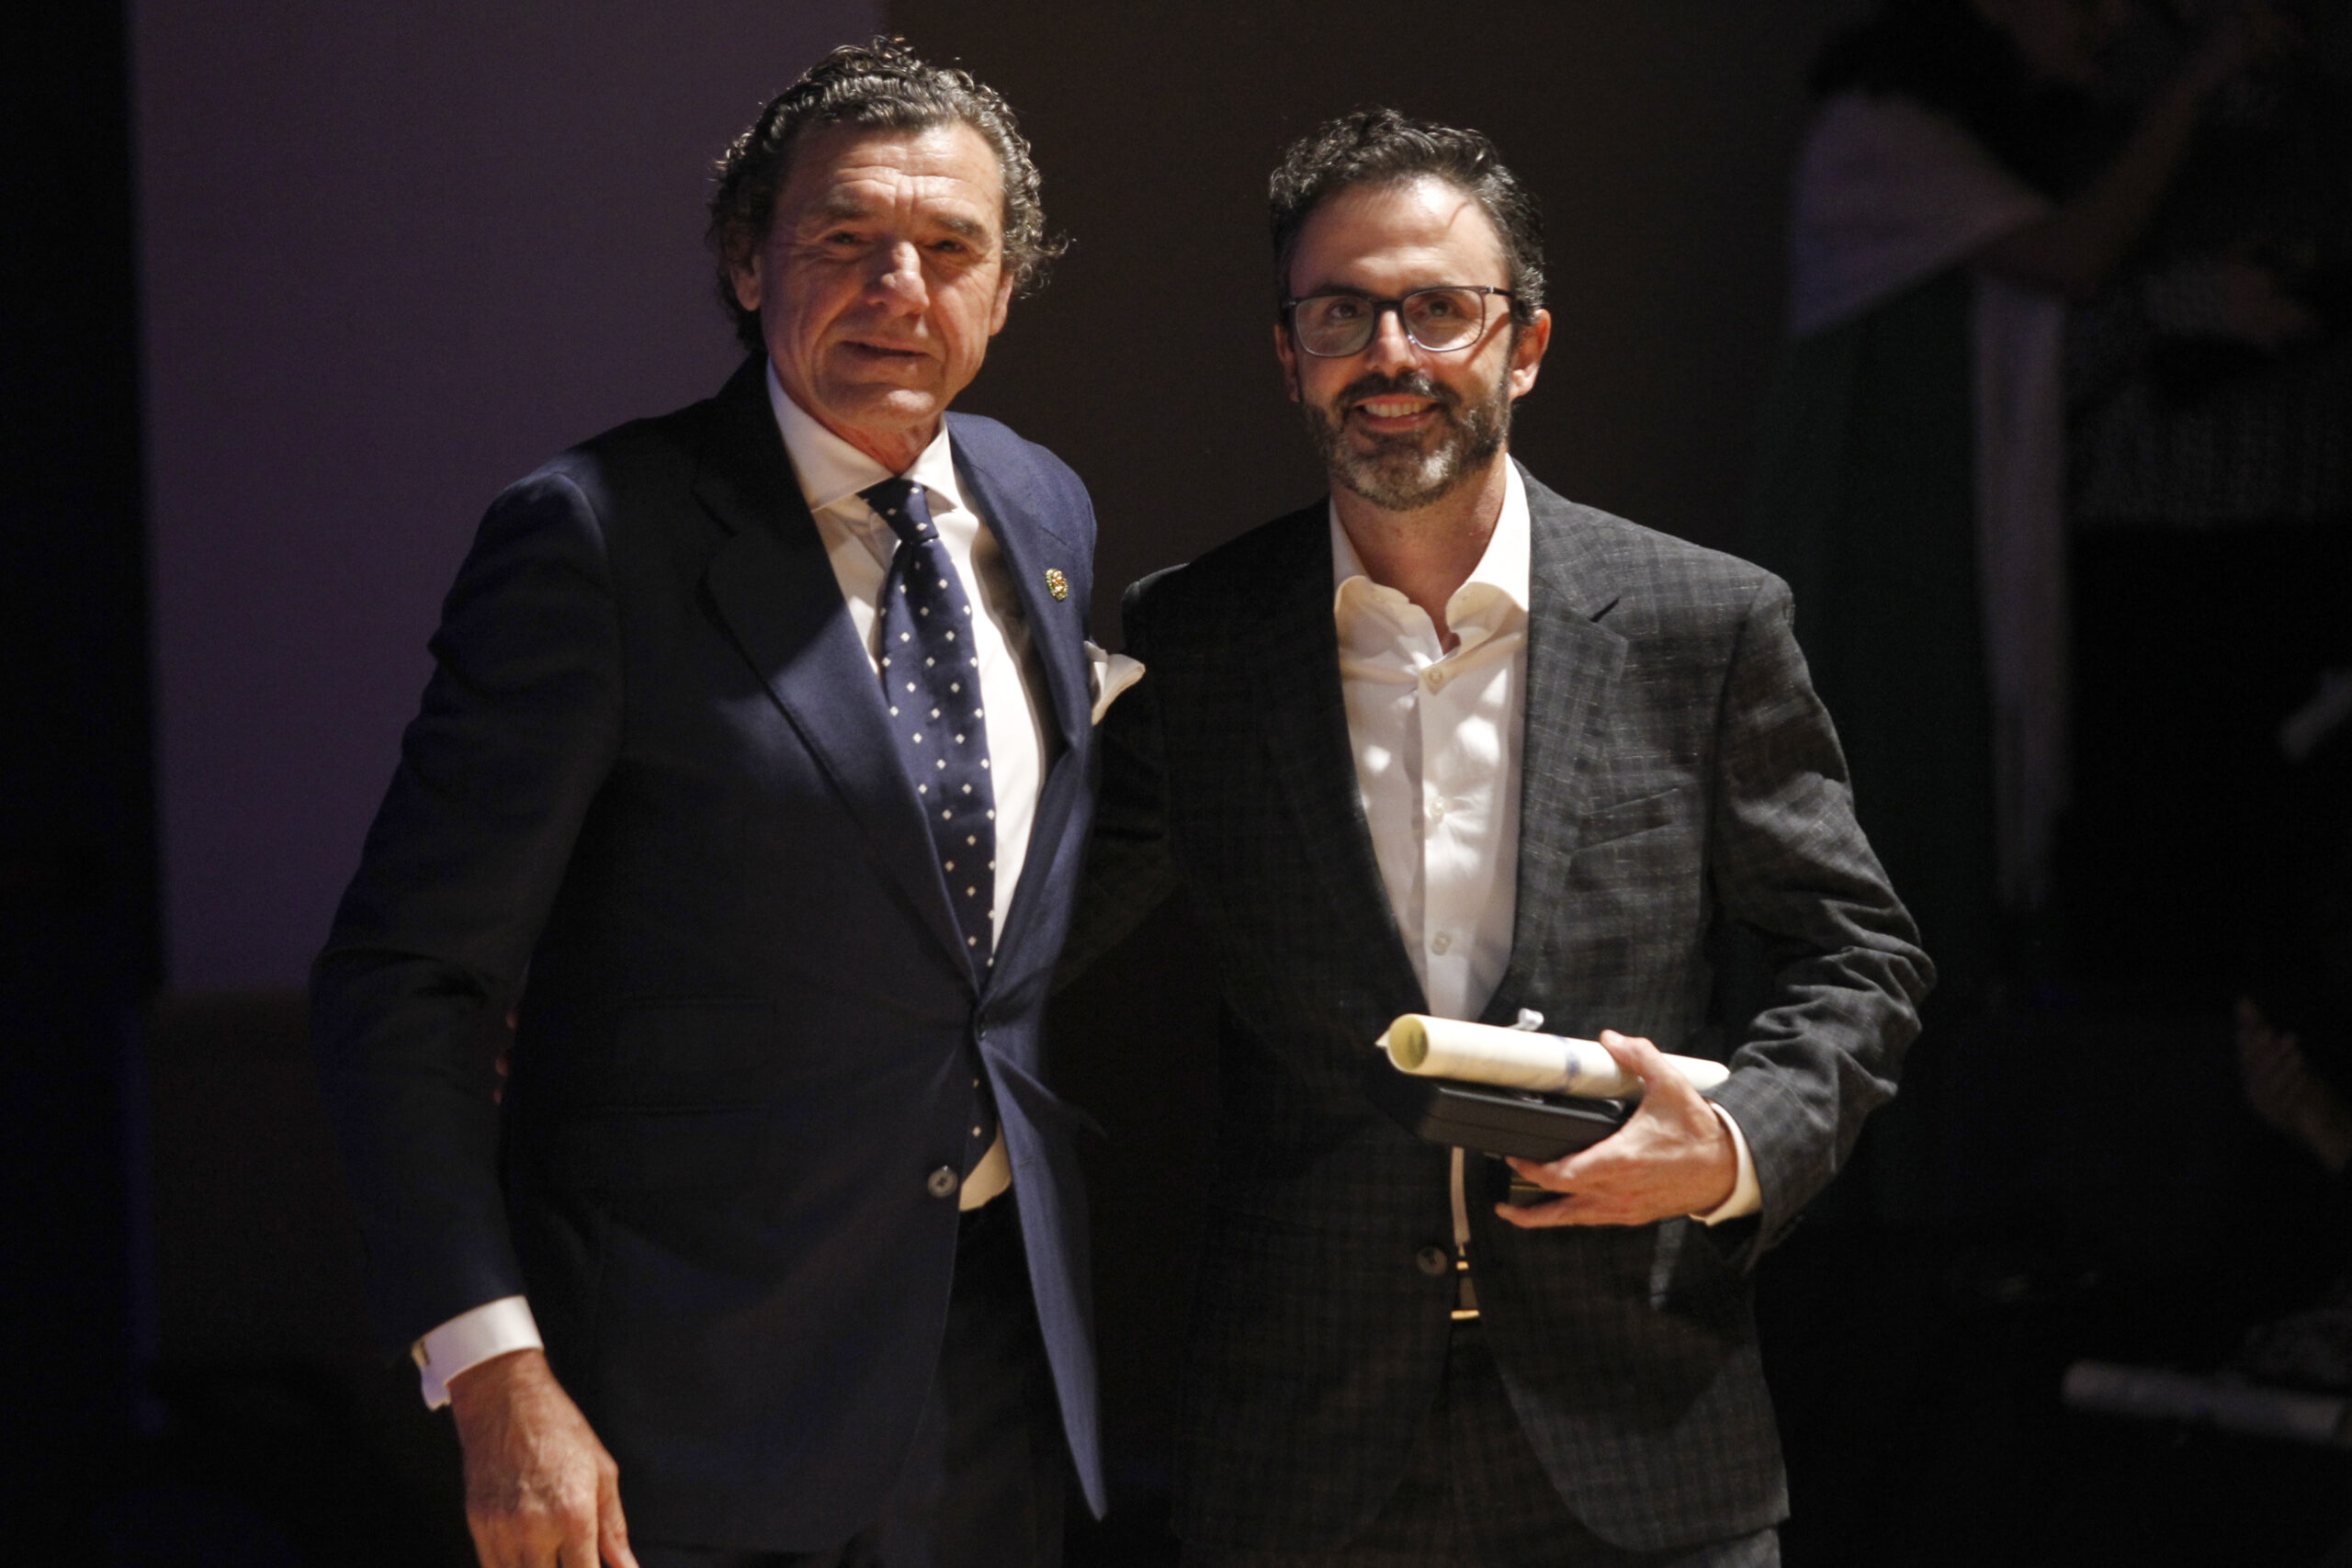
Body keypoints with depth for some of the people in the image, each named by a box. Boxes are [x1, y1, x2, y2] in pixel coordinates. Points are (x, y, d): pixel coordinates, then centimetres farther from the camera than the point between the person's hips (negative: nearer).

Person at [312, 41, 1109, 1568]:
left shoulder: (1046, 514, 8)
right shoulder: (597, 536, -12)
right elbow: (404, 981, -14)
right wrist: (495, 1381, -22)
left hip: (1001, 1336, 6)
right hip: (699, 1378, -6)